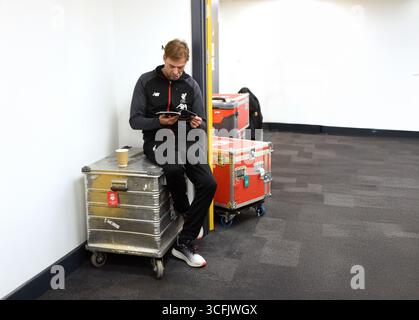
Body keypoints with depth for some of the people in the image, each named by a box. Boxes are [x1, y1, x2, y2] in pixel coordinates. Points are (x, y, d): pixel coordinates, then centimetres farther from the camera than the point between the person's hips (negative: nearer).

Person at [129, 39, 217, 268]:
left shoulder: (191, 85, 5)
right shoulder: (146, 82, -1)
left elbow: (202, 126, 7)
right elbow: (135, 121, -2)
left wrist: (197, 124, -19)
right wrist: (159, 122, -21)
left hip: (186, 141, 3)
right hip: (157, 140, -3)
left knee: (208, 184, -20)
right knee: (175, 168, -37)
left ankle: (183, 244, -10)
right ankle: (185, 213, -4)